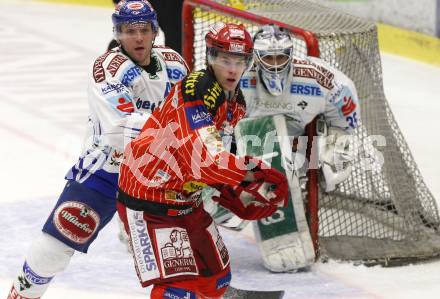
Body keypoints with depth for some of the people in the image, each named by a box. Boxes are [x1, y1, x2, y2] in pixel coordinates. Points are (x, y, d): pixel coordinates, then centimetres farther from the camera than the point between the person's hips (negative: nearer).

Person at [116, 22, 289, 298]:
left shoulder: (236, 103, 8)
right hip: (149, 198, -10)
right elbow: (204, 157, -33)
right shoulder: (196, 91, -23)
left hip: (186, 200, 10)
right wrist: (256, 173, -32)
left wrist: (239, 195, 3)